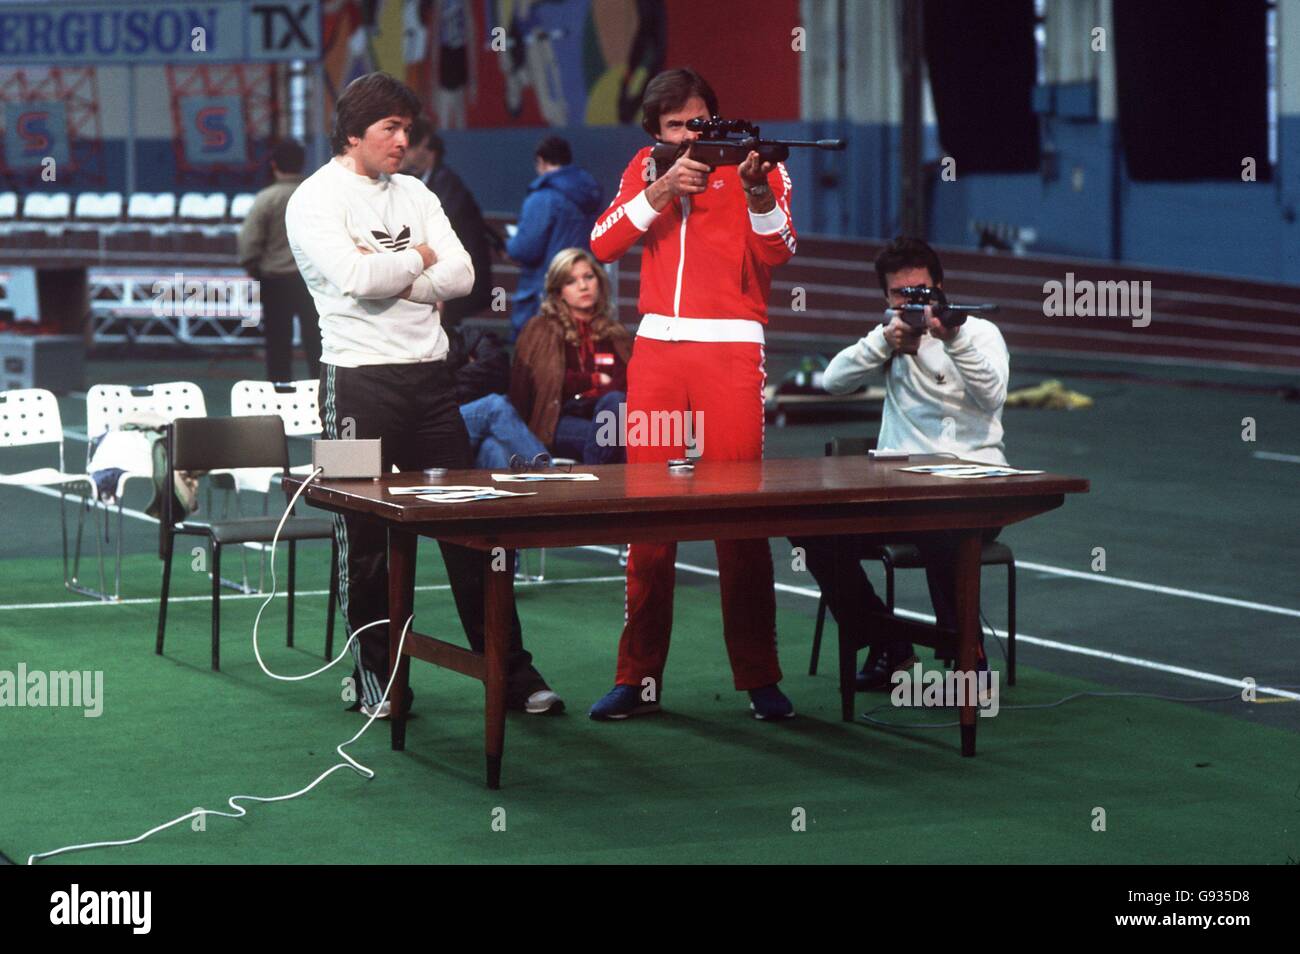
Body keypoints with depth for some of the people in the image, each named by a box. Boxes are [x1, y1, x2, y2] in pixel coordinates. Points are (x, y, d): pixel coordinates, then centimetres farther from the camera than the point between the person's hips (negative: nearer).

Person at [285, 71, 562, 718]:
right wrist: (418, 260, -2)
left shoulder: (414, 195, 15)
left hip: (430, 374, 5)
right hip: (360, 379, -5)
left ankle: (512, 672, 8)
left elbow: (461, 275, 3)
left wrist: (389, 280, -9)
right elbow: (355, 278, -19)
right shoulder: (316, 199, -4)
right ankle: (377, 681, 12)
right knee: (366, 537, 1)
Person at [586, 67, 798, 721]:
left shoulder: (754, 165, 3)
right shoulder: (646, 169, 13)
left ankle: (759, 678, -1)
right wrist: (662, 189, -11)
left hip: (731, 353, -3)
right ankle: (638, 678, 7)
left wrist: (757, 193, -26)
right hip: (656, 349, 3)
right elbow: (603, 245, -1)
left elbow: (777, 252, -10)